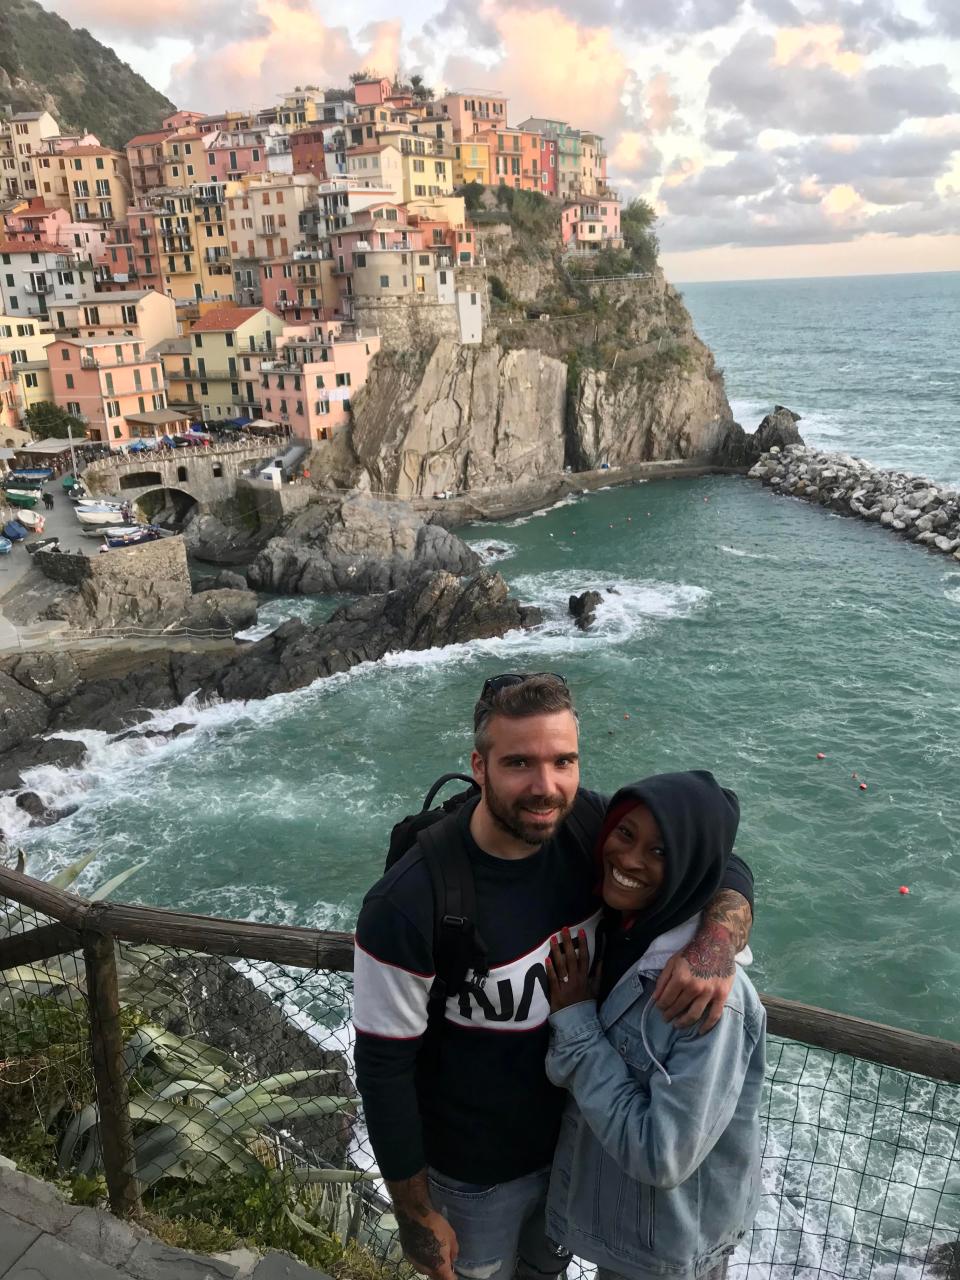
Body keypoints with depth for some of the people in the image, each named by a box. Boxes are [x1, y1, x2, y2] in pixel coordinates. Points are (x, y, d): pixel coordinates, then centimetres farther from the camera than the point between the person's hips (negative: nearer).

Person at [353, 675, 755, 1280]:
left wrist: (718, 940, -33)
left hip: (580, 1135, 4)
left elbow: (726, 869, -11)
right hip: (477, 1174, -4)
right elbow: (384, 1067, -22)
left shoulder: (587, 824, -21)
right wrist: (416, 1215, -10)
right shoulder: (406, 907, -34)